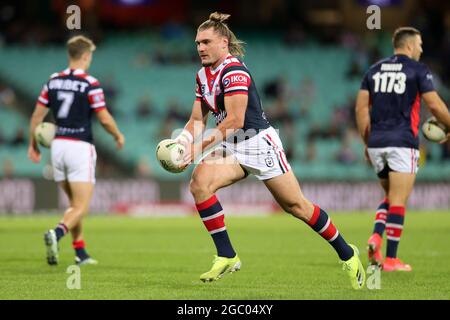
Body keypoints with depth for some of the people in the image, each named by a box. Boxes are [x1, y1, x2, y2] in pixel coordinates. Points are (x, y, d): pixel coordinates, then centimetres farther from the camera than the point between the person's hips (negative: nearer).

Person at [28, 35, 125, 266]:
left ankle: (80, 253, 18)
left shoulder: (53, 81, 6)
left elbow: (37, 115, 8)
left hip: (58, 145, 6)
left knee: (74, 203, 19)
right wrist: (118, 136, 10)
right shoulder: (90, 84, -10)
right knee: (81, 207, -5)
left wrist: (33, 144, 20)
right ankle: (57, 233, -32)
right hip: (80, 147, -6)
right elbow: (105, 119, -9)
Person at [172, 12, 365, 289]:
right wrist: (182, 141, -8)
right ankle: (227, 257, -14)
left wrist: (199, 148, -24)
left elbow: (234, 121, -24)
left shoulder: (234, 71, -18)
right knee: (200, 182, -19)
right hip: (232, 148, 7)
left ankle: (347, 254, 18)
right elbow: (198, 120, 12)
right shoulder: (203, 75, 9)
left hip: (259, 143, -7)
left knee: (296, 205, -1)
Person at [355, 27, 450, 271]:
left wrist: (367, 142, 16)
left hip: (376, 143, 5)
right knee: (398, 201, -3)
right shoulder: (417, 70, -1)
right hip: (403, 143, -5)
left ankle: (376, 236, -5)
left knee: (390, 196, 19)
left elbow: (361, 108, 10)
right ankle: (391, 260, -4)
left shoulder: (374, 70, 13)